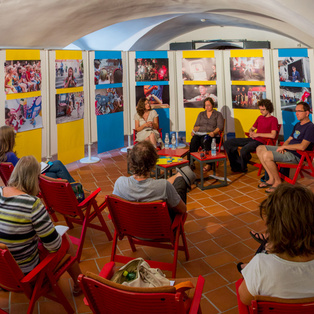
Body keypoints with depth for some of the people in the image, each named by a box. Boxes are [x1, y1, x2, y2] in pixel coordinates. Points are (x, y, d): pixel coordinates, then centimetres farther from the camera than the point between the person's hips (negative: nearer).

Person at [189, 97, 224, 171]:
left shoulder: (218, 114, 15)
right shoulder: (201, 114, 27)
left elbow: (220, 126, 2)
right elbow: (196, 125, 21)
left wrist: (213, 132, -18)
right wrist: (193, 131, -1)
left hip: (211, 135, -3)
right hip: (200, 134, 4)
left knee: (205, 141, -40)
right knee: (193, 141, -33)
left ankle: (208, 164, -40)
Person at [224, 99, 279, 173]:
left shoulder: (273, 119, -2)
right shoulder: (260, 117, 22)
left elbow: (273, 135, -15)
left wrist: (258, 134, -12)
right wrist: (251, 132, 5)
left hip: (260, 142, -8)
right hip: (252, 139, 8)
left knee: (243, 150, -38)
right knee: (227, 143, -5)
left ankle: (243, 167, -6)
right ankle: (237, 165, 1)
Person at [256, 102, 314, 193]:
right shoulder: (297, 125, 18)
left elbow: (302, 147, -24)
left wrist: (284, 147, -14)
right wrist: (283, 147, -2)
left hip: (296, 155, -10)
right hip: (287, 150, 10)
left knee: (267, 155, -28)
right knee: (260, 149, 2)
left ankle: (278, 182, -11)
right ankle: (271, 178, 0)